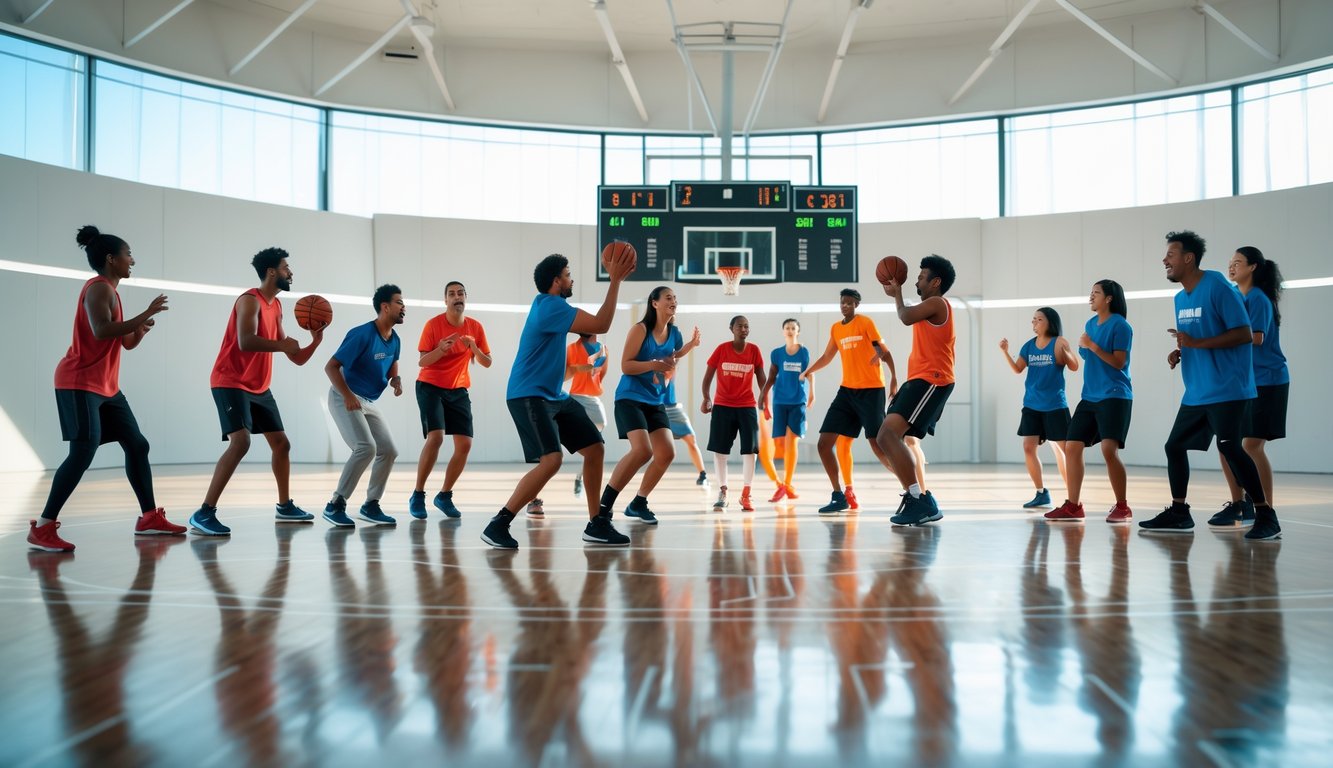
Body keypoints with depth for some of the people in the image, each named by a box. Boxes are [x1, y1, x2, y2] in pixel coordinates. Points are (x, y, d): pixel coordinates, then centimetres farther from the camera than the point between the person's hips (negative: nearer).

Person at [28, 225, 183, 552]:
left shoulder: (109, 290, 18)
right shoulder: (99, 288, -12)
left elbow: (126, 342, 22)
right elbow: (101, 331, -29)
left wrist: (141, 328, 1)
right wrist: (146, 314, -23)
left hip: (105, 386, 10)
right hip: (79, 383, -10)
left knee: (137, 445, 9)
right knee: (83, 452, -17)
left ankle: (149, 518, 15)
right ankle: (42, 528, -12)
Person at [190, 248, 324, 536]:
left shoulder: (276, 306, 14)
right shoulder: (250, 300, -14)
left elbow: (296, 358, 17)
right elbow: (245, 342, -31)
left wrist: (315, 341, -1)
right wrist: (283, 344, -21)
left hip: (258, 387, 10)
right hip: (231, 383, -10)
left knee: (281, 444, 14)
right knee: (241, 442, -25)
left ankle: (285, 506, 30)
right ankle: (204, 514, -23)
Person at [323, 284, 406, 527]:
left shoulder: (395, 340, 3)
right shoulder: (362, 334, -21)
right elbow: (331, 366, -20)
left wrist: (396, 379, -3)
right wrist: (348, 396, -30)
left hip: (370, 402, 8)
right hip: (345, 398, -8)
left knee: (389, 451, 3)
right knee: (366, 447, -23)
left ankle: (370, 506, 16)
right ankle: (335, 505, -14)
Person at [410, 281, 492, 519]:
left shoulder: (475, 327, 0)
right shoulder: (433, 324, -11)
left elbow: (487, 363, 1)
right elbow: (422, 362, -12)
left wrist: (473, 347, -18)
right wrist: (441, 350, -31)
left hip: (458, 391, 4)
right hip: (430, 387, -4)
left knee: (465, 444, -4)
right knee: (435, 437, -22)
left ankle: (445, 496, 14)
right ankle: (417, 495, -8)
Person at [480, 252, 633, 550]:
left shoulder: (550, 304, 13)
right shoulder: (551, 306, -18)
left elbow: (593, 325, 28)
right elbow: (601, 325, -21)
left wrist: (615, 279, 21)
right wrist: (615, 281, -16)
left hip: (553, 396, 11)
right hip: (529, 396, -11)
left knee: (596, 449, 8)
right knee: (551, 460, -24)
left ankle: (597, 525, 17)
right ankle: (497, 526, -15)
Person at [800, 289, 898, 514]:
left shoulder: (865, 323, -3)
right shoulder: (835, 329, 14)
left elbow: (884, 351, -8)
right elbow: (827, 356, 28)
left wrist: (894, 377, -21)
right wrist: (809, 370, 20)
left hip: (871, 390, -6)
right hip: (847, 390, 6)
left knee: (878, 446, -12)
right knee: (824, 444, -2)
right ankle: (839, 496, 7)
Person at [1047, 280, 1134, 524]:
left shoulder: (1120, 325, -9)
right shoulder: (1090, 324, 14)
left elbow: (1119, 363, -14)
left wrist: (1092, 346, -16)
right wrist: (1084, 347, 6)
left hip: (1114, 396, -8)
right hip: (1089, 397, 8)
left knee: (1109, 450, -19)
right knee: (1071, 447, 2)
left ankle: (1122, 507, -6)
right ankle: (1073, 506, 9)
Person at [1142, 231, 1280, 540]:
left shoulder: (1217, 287, -13)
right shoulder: (1181, 298, 13)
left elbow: (1245, 335, -17)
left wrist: (1197, 343, -24)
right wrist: (1180, 352, 3)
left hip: (1226, 390, -9)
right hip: (1196, 393, 9)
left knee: (1229, 447, -16)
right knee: (1174, 445, 10)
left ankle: (1266, 516, -6)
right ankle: (1179, 513, 22)